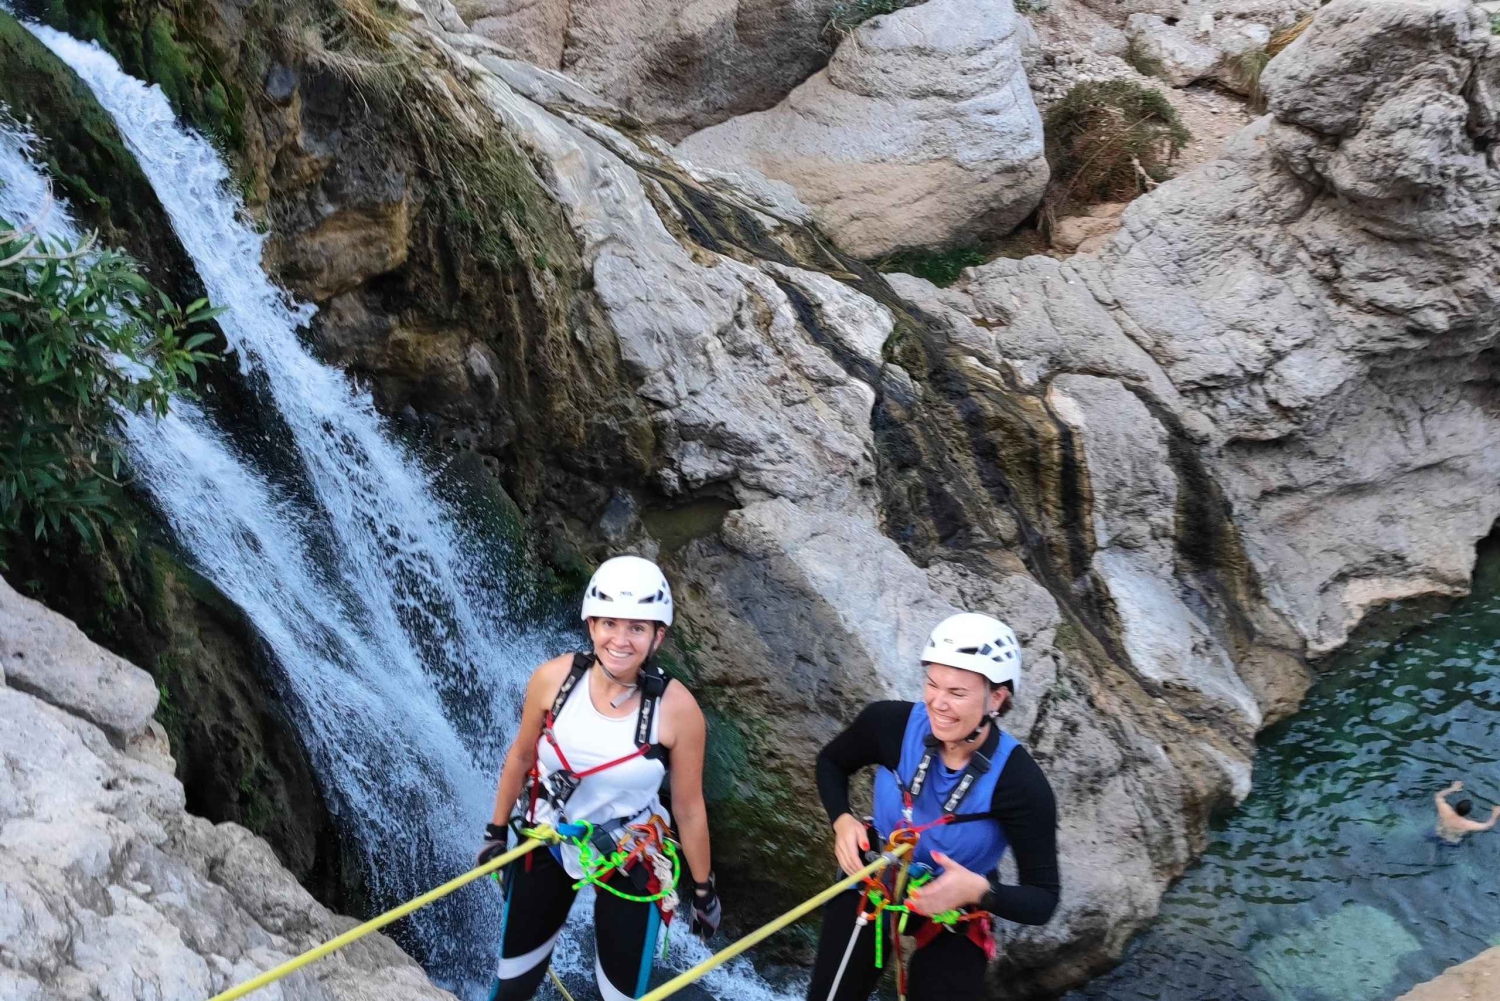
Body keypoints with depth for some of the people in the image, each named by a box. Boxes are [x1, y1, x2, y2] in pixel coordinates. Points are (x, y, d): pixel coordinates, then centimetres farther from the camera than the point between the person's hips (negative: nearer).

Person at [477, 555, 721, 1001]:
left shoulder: (677, 708, -25)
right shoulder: (553, 678, -20)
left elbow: (689, 808, -12)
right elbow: (521, 757, -1)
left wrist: (702, 889, -1)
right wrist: (496, 832, 9)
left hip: (630, 862, -2)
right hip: (546, 844, 2)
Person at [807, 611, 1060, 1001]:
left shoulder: (1022, 785, -29)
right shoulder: (891, 723, -23)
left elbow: (1043, 900, -21)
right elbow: (831, 762, 0)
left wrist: (978, 891, -39)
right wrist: (842, 820, -17)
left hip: (955, 918, -1)